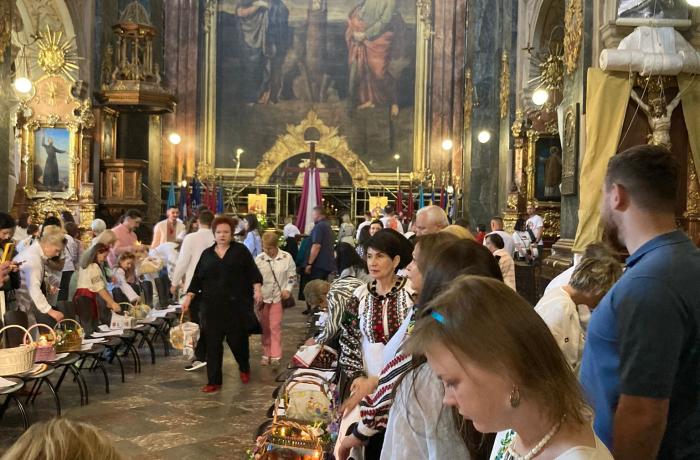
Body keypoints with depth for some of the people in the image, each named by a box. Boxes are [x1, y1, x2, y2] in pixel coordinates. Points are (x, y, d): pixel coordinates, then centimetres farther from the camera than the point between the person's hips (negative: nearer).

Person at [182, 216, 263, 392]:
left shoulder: (241, 250, 3)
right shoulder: (207, 254, 12)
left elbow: (253, 272, -1)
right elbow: (197, 278, 11)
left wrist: (257, 289, -15)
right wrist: (189, 297, 2)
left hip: (237, 305, -3)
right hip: (212, 307, 3)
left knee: (237, 340, 2)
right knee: (212, 344, 1)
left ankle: (244, 367, 32)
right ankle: (214, 382, 10)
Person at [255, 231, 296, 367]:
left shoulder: (286, 257, -8)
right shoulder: (259, 259, -5)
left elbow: (292, 275, 2)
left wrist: (288, 289, -10)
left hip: (278, 297, -2)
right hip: (262, 298, 2)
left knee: (275, 326, -2)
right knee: (264, 327, 10)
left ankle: (275, 356, 5)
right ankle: (266, 354, 20)